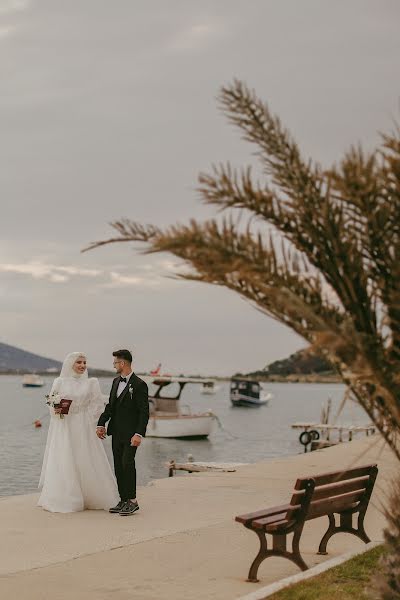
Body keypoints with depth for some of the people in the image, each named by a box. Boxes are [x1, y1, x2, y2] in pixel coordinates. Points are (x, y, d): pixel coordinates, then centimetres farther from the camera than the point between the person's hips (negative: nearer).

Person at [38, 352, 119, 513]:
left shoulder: (91, 383, 4)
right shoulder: (60, 382, 4)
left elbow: (98, 404, 4)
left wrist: (87, 420, -4)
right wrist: (56, 410, -12)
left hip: (83, 428, 0)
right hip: (63, 427, 0)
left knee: (87, 461, 1)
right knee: (63, 462, -1)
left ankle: (93, 498, 13)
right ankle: (63, 500, 6)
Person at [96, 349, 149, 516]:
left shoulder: (139, 385, -12)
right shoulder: (116, 382, 12)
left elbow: (144, 412, -14)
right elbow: (110, 406, 15)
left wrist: (139, 434, -22)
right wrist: (101, 424, 4)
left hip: (130, 433, -8)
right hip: (116, 432, 8)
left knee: (127, 463, -13)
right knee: (118, 466, 8)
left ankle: (132, 501, -6)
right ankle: (123, 501, 14)